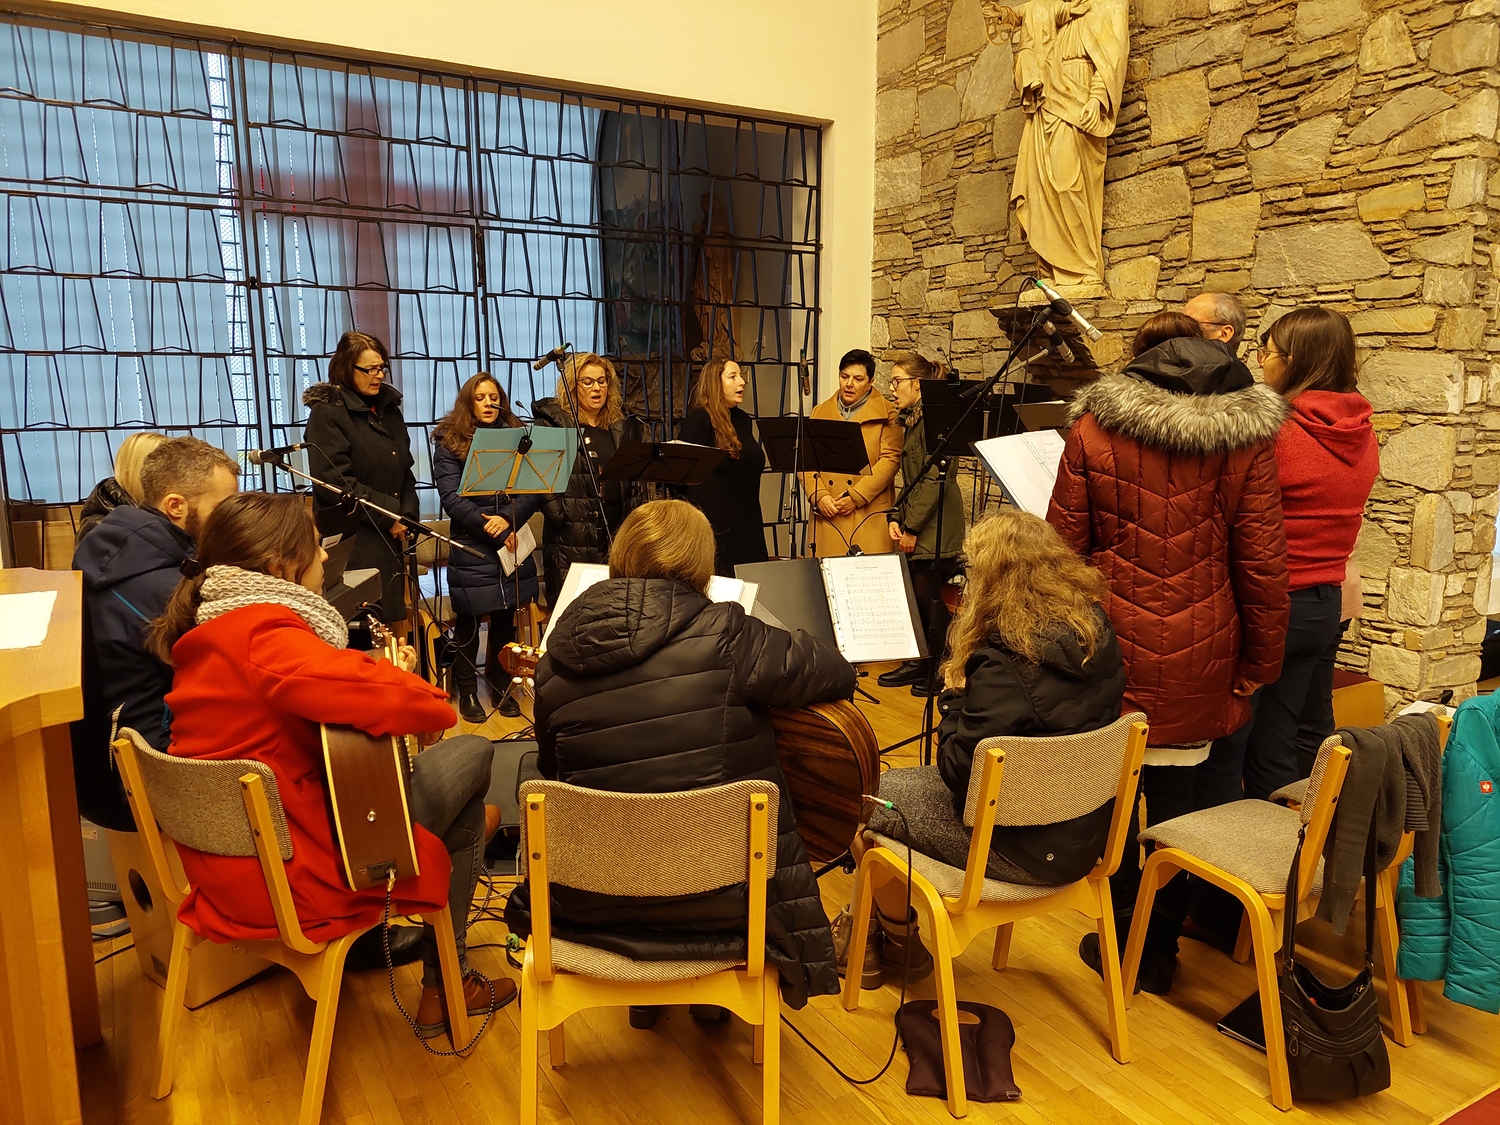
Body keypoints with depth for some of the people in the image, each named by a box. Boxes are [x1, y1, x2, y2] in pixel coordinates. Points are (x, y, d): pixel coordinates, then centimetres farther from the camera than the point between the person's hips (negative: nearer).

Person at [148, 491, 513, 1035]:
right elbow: (390, 702, -35)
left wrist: (385, 675, 1)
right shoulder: (266, 636, -23)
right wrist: (404, 682, -12)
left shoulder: (206, 633, 8)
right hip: (292, 878, -10)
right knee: (472, 753, 4)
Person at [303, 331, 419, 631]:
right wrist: (388, 516, -14)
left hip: (393, 539, 7)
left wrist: (408, 516, 0)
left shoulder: (389, 409, 15)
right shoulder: (327, 412, -5)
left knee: (394, 622, 6)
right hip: (354, 544, -6)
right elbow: (334, 480, -14)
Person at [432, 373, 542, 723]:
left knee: (505, 618, 10)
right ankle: (467, 691, 16)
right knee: (469, 621, 4)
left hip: (512, 543, 3)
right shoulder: (449, 442, 0)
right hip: (471, 547, -3)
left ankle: (501, 684, 25)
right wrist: (492, 529, -15)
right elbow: (452, 498, -10)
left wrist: (507, 519, -17)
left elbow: (532, 491, -1)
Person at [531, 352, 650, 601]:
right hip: (570, 538, -4)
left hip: (617, 534, 4)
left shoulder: (624, 427, 16)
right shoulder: (553, 423, 1)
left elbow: (638, 479, 16)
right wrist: (557, 514, -16)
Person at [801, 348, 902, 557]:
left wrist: (855, 496, -12)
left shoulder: (886, 414, 5)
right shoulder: (820, 412, 16)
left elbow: (890, 460, -5)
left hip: (870, 514, -3)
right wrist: (819, 496, -7)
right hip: (828, 514, 3)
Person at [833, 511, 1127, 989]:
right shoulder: (1096, 631, -4)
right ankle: (871, 923, 32)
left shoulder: (1005, 663, -29)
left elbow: (959, 773, -22)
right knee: (900, 782, 21)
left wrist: (954, 697, -9)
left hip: (1023, 850, -9)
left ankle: (901, 945, 30)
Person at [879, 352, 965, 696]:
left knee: (928, 597, -3)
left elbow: (934, 479, -19)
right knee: (915, 597, 12)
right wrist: (896, 518, 6)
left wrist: (912, 526, -16)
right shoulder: (911, 421, 16)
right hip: (915, 528, 9)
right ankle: (918, 663, 24)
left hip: (934, 529, -9)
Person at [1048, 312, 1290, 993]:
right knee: (1174, 796, 11)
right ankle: (1159, 954, 26)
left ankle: (1120, 941, 26)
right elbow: (1261, 565, -1)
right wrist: (1257, 667, 8)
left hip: (1112, 643, -1)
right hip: (1198, 653, 1)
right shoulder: (1247, 437, 0)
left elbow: (1063, 547, 0)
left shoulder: (1094, 429, -1)